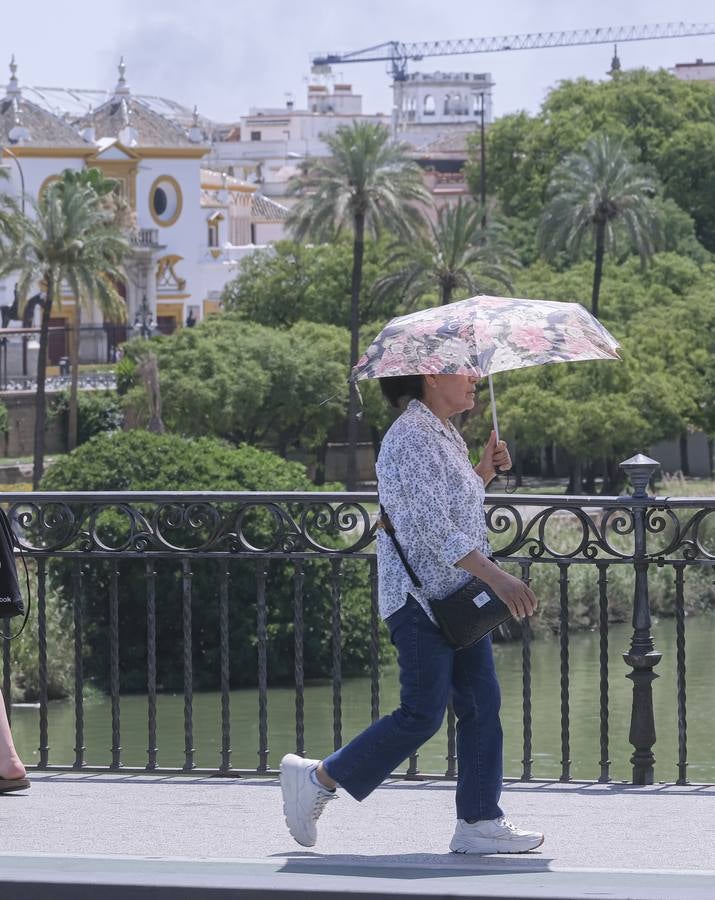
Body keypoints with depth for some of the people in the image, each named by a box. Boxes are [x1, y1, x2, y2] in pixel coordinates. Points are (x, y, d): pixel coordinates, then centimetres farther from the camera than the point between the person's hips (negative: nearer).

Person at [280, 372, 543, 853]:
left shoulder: (445, 434, 16)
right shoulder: (413, 436, -16)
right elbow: (432, 529, -23)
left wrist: (484, 470, 11)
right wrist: (498, 578, -26)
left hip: (459, 597, 10)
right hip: (422, 597, -10)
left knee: (482, 705, 5)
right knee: (423, 715, -7)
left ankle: (480, 822, 8)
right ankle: (317, 780, 5)